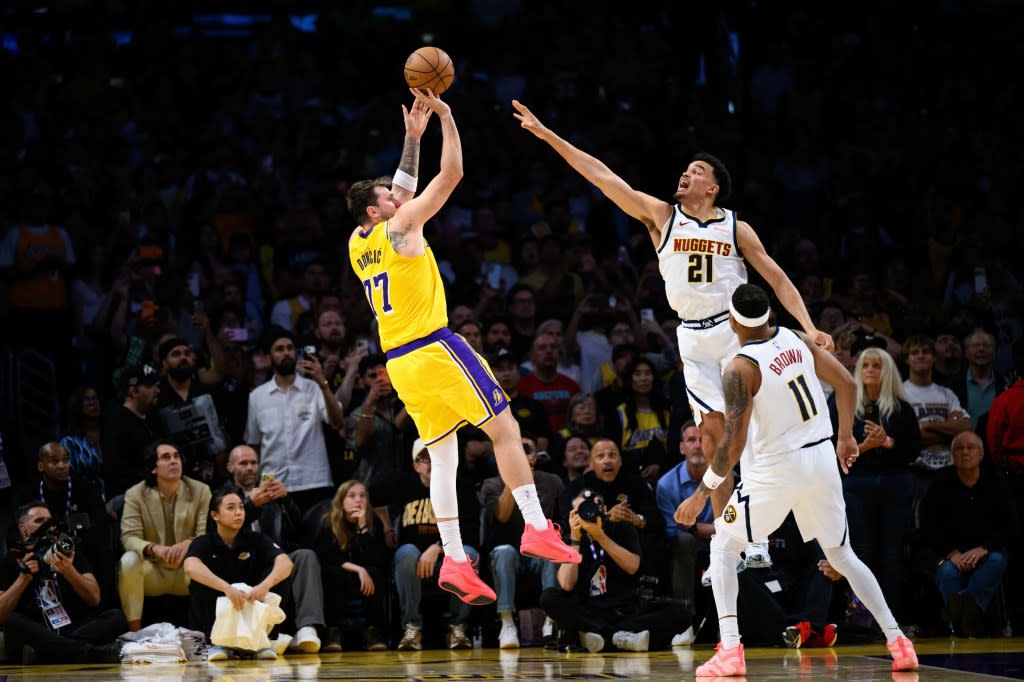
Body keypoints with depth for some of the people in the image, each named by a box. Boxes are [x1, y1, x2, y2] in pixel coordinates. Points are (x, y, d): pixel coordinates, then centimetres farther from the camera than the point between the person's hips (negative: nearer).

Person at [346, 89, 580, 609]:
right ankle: (537, 529, -9)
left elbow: (403, 191, 29)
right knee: (504, 429, -2)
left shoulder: (358, 244, 14)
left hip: (399, 361, 8)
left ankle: (454, 560, -1)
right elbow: (451, 174, -6)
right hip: (435, 350, -8)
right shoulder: (400, 227, -7)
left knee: (443, 459, 7)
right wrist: (445, 117, 3)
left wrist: (412, 135, 28)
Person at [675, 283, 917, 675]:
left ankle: (729, 650, -3)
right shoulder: (797, 340, 1)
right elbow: (847, 383, 7)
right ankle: (898, 642, 14)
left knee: (723, 547, 10)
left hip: (780, 467, -6)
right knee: (840, 554, 21)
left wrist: (702, 494, -12)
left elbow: (733, 443, -20)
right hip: (823, 458, 6)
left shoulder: (740, 369, -17)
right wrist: (846, 436, 20)